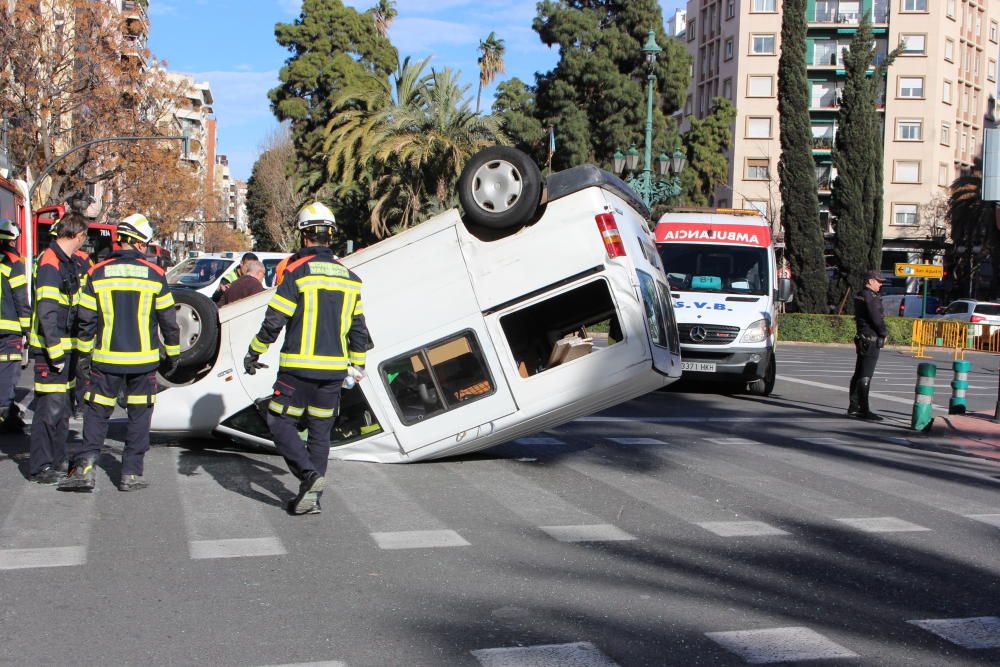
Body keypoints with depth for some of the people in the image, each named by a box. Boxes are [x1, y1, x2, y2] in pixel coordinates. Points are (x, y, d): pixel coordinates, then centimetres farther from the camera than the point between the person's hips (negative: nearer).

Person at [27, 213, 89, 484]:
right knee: (50, 408, -7)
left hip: (65, 347, 10)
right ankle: (40, 466, 0)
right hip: (50, 350, -10)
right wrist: (55, 352, -23)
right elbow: (47, 312, -22)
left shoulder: (68, 263, 14)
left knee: (62, 407, 16)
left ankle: (56, 459, 26)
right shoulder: (50, 263, -16)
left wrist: (72, 349, 23)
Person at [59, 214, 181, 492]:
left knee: (97, 411, 10)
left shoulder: (98, 273, -2)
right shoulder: (154, 274, -3)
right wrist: (172, 355, 13)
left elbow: (86, 319, 1)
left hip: (106, 359, 1)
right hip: (143, 360, -1)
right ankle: (131, 473, 9)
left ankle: (85, 464, -4)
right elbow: (168, 320, 2)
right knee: (139, 414, 9)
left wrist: (85, 352, 13)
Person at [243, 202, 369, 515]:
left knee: (280, 421, 6)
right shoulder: (348, 277, 9)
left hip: (299, 368, -5)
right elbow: (358, 328, 13)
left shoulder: (297, 271, -9)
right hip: (334, 369, 5)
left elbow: (274, 321, -10)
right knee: (320, 431, 12)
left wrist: (253, 354, 1)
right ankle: (312, 496, 13)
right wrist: (357, 364, 24)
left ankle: (308, 474, -11)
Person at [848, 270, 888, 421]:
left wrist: (882, 332, 9)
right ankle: (864, 410, -9)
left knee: (859, 374, 14)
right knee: (865, 376, -9)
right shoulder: (869, 297, -17)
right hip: (871, 340, -10)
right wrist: (884, 333, -4)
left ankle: (854, 407, 21)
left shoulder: (860, 295, 15)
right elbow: (876, 318, -20)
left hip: (862, 339, 10)